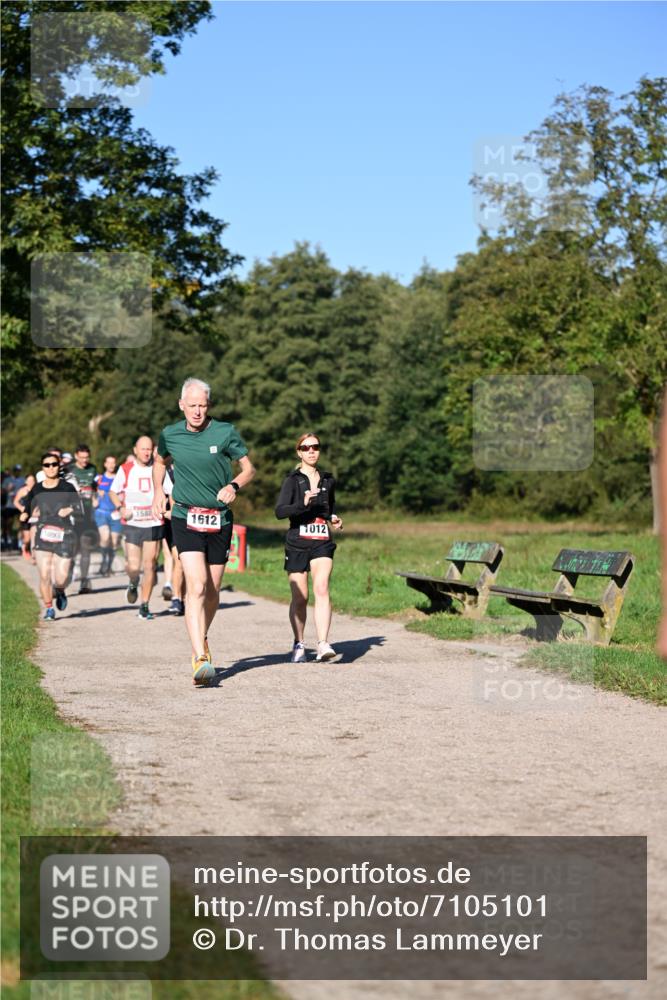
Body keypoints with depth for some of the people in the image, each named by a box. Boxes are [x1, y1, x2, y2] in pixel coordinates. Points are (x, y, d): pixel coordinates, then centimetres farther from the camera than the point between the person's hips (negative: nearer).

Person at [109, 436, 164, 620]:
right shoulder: (125, 470, 3)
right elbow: (113, 492, 13)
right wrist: (121, 508, -5)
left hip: (154, 524, 1)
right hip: (132, 524, -1)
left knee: (150, 565, -2)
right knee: (133, 566, -8)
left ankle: (144, 605, 10)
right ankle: (133, 584, 28)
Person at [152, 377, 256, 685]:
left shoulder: (226, 432, -4)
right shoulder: (169, 435, 2)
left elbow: (249, 468, 3)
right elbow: (160, 462, 23)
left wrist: (233, 486, -16)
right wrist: (159, 491, 9)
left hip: (220, 519, 1)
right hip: (186, 518, -1)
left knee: (213, 590, 11)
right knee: (196, 587, -18)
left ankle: (202, 639, 38)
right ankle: (200, 659, -25)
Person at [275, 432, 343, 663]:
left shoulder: (328, 480, 13)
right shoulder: (292, 480, 0)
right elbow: (279, 511, -13)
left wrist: (334, 519, 8)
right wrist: (303, 504, -28)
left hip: (322, 543, 2)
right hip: (297, 542, -2)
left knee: (321, 588, -19)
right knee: (300, 598, 3)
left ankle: (323, 644, -28)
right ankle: (299, 644, 22)